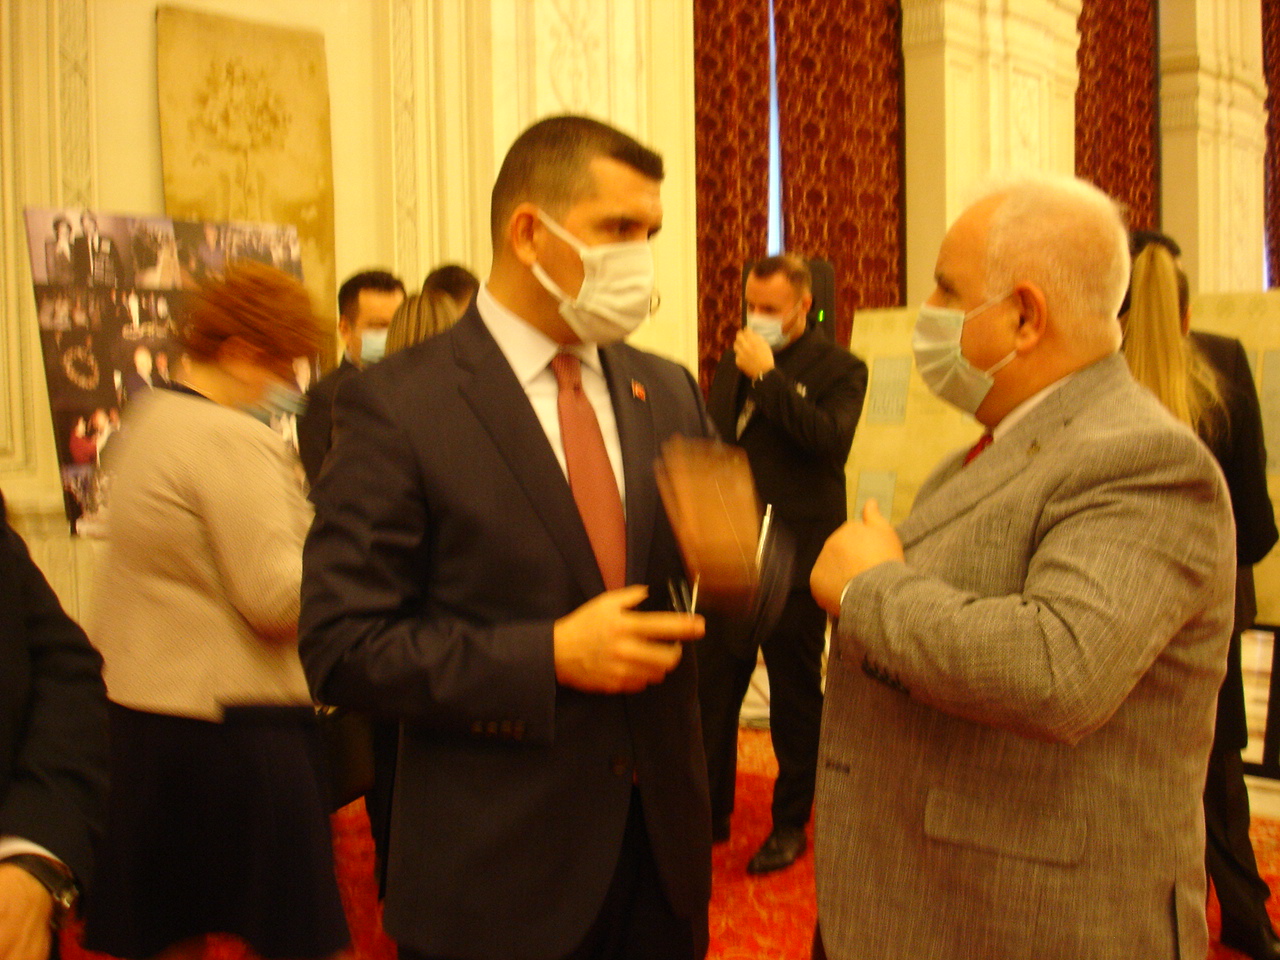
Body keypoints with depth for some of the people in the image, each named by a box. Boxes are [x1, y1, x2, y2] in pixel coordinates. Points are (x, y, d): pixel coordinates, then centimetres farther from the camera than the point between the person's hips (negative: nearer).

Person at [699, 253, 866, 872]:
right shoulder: (733, 363, 13)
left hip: (793, 559, -5)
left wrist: (768, 377, -21)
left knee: (795, 699, 9)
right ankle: (709, 814, 25)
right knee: (711, 688, 9)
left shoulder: (839, 368, -4)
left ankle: (790, 824, 24)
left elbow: (831, 439, -22)